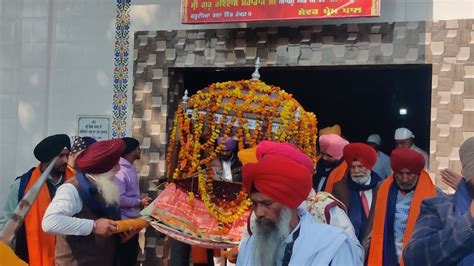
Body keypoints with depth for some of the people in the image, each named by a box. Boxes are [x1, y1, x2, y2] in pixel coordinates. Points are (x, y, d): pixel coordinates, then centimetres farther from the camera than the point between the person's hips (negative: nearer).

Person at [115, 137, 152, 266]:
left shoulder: (130, 168, 11)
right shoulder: (120, 171, -20)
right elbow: (118, 198, -28)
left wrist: (141, 200, 3)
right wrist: (140, 202, -17)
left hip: (133, 220, 9)